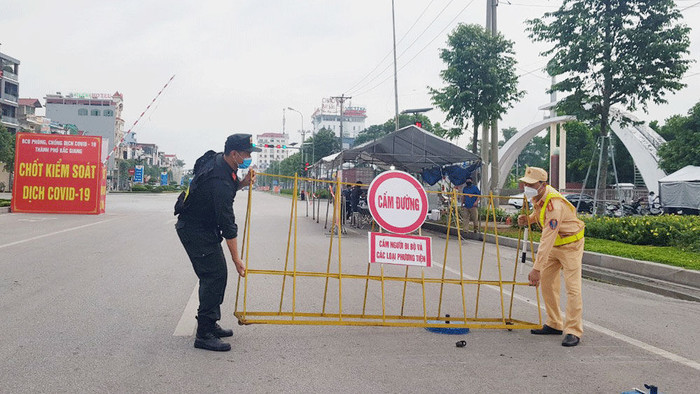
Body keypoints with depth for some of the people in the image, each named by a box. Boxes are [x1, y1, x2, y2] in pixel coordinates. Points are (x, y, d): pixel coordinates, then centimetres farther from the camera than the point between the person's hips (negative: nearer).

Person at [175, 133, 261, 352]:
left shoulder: (218, 161, -1)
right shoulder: (219, 181, -30)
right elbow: (228, 225, -27)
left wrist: (242, 183, -4)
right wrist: (237, 259, -22)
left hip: (204, 227, 10)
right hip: (196, 231, -10)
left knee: (217, 274, 13)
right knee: (214, 275, -12)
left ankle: (211, 324, 23)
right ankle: (204, 334, -8)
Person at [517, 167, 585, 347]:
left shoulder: (554, 204, -34)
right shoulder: (538, 197, -6)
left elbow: (547, 240, -37)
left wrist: (536, 268, -38)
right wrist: (528, 219, -3)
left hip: (570, 245, -9)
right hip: (555, 245, 9)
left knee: (572, 287, -12)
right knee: (547, 282, 9)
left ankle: (573, 332, -7)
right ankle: (554, 325, 19)